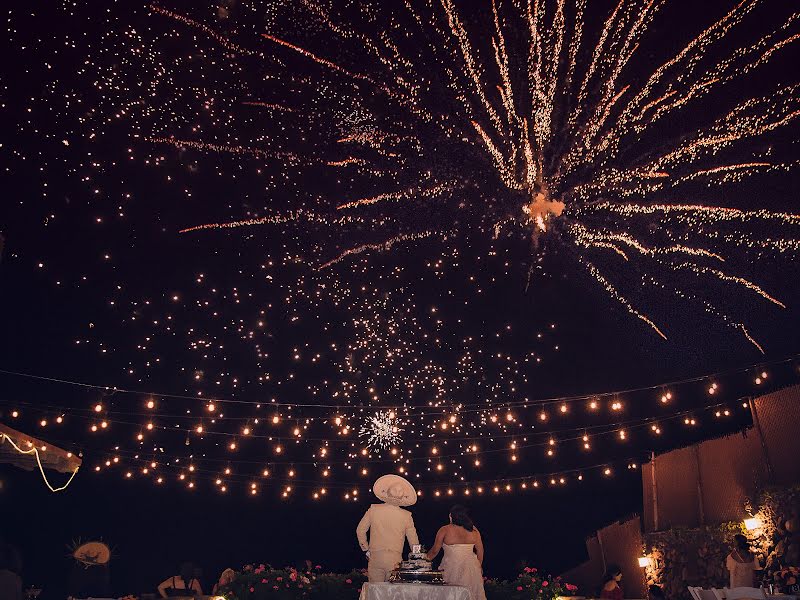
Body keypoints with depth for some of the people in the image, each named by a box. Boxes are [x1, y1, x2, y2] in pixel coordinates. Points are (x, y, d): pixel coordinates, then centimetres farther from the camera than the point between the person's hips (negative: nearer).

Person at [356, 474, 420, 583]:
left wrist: (366, 549, 20)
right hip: (394, 560, -1)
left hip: (375, 558, 1)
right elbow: (414, 542, 5)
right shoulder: (406, 516, -3)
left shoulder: (373, 510, -1)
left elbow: (360, 530, 8)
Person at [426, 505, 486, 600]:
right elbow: (480, 551, 7)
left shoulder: (445, 530, -7)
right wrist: (479, 566, 21)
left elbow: (435, 551, 0)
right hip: (471, 566, 3)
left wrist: (426, 560, 16)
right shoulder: (473, 530, 0)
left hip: (452, 568, -3)